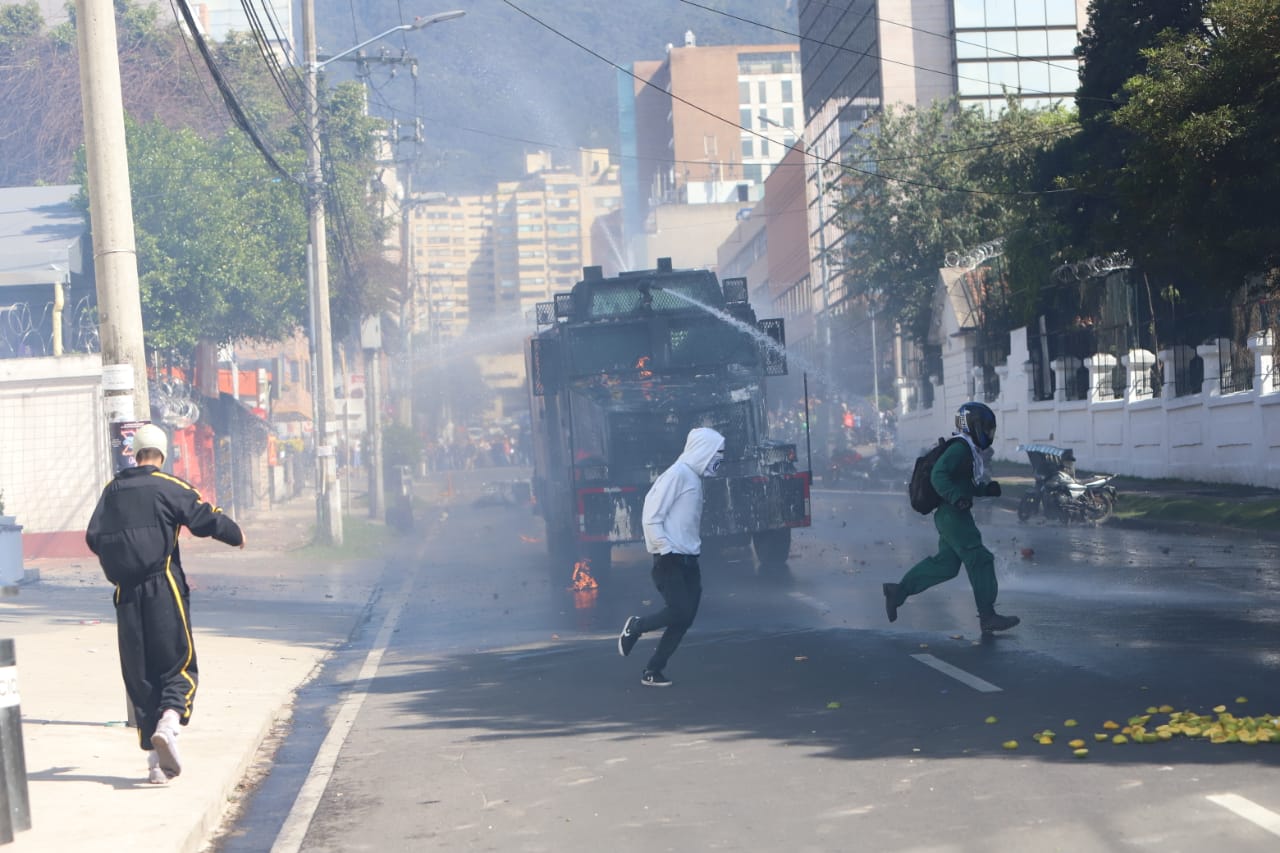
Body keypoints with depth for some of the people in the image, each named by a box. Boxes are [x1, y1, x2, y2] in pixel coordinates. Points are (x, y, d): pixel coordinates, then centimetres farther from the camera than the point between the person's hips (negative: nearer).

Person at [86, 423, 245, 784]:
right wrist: (236, 535, 12)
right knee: (179, 663, 3)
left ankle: (156, 761, 5)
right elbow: (207, 519, -7)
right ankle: (169, 720, -26)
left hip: (126, 593, 4)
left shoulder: (111, 491, 11)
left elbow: (93, 538, 11)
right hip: (163, 590, -4)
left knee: (138, 674, 8)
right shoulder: (169, 487, -2)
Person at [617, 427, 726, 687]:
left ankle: (653, 671, 10)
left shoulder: (694, 477, 15)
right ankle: (635, 627, 11)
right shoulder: (677, 474, -12)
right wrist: (665, 549, -19)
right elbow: (651, 517, -17)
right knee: (680, 612, -14)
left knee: (684, 619, 4)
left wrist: (693, 548, 13)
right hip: (670, 560, -9)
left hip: (688, 560, 9)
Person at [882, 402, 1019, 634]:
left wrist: (988, 489, 7)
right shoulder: (959, 449, -14)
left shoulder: (973, 452, 18)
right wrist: (956, 497, -35)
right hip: (952, 515, -11)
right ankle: (988, 617, -6)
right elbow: (938, 476, -24)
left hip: (955, 515, 11)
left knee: (945, 564, 11)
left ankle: (897, 591, 16)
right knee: (980, 560, -9)